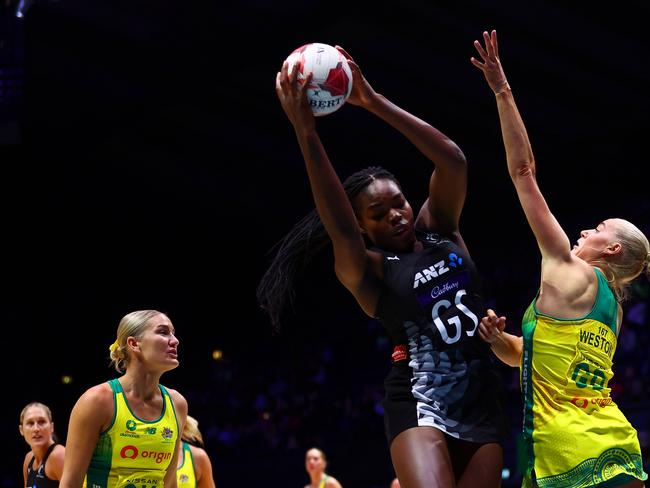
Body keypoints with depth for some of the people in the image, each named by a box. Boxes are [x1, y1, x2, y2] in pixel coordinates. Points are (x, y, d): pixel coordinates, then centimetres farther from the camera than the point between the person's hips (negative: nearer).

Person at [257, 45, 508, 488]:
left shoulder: (438, 229, 6)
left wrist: (374, 101, -16)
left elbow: (453, 160, -8)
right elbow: (339, 227, -26)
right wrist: (306, 133, -37)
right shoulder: (367, 272, -5)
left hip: (481, 403, 5)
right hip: (419, 405, -5)